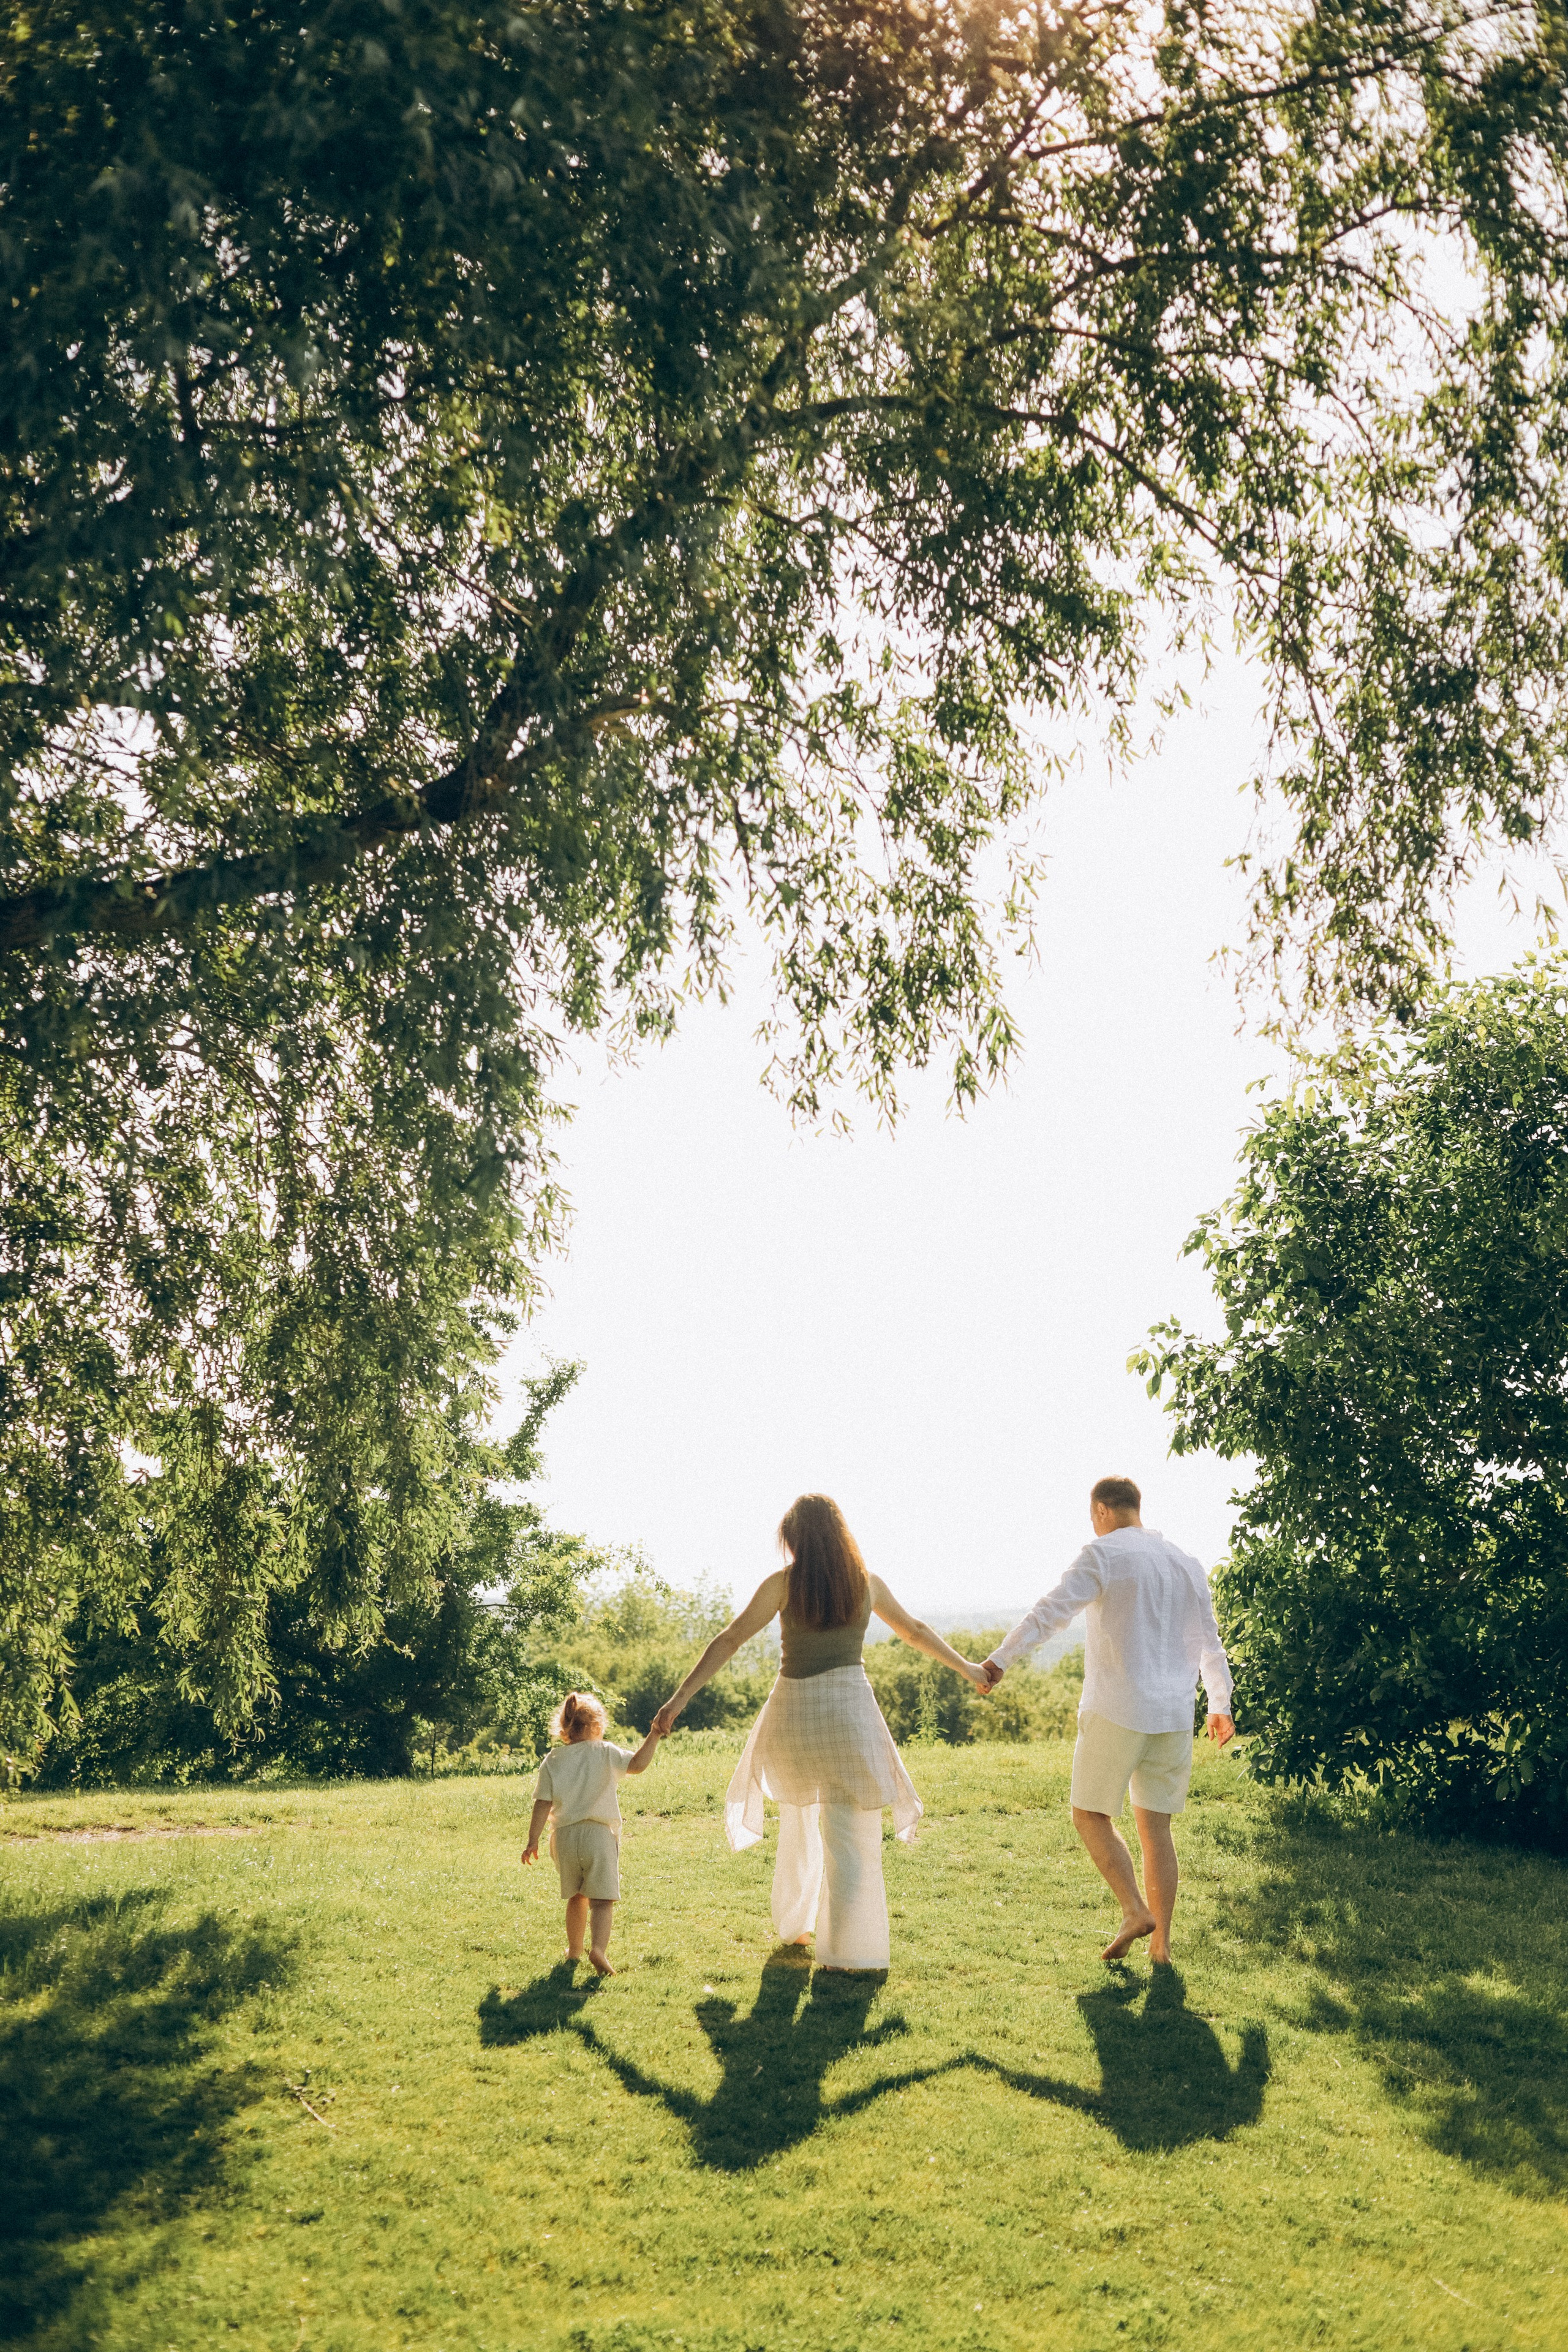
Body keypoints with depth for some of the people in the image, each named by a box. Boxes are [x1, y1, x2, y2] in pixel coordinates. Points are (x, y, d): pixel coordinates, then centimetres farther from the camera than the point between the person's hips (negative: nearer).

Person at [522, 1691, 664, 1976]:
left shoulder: (552, 1761, 4)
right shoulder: (605, 1752, -2)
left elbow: (543, 1805, 1)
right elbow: (638, 1764, -16)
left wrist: (533, 1841, 5)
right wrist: (655, 1734, -11)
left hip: (565, 1837, 3)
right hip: (599, 1835, -3)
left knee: (577, 1897, 23)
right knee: (602, 1899, -5)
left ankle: (574, 1948, 35)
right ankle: (598, 1947, -27)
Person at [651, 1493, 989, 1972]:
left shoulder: (783, 1583, -4)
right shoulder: (866, 1583, 3)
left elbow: (729, 1640, -8)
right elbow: (915, 1631, 16)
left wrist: (680, 1698, -8)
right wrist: (967, 1669, 31)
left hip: (794, 1709, 1)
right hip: (849, 1707, -1)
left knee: (799, 1816, 24)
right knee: (851, 1834, 2)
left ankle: (794, 1924, 33)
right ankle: (847, 1948, -3)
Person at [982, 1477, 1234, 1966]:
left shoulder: (1105, 1555, -7)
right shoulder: (1186, 1564, 12)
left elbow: (1051, 1611, -20)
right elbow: (1209, 1642, 22)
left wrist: (1000, 1658, -24)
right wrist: (1220, 1705, 34)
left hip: (1116, 1712, -6)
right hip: (1173, 1717, 6)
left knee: (1091, 1815, 10)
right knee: (1155, 1826, 12)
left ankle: (1135, 1910, -3)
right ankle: (1160, 1944, 12)